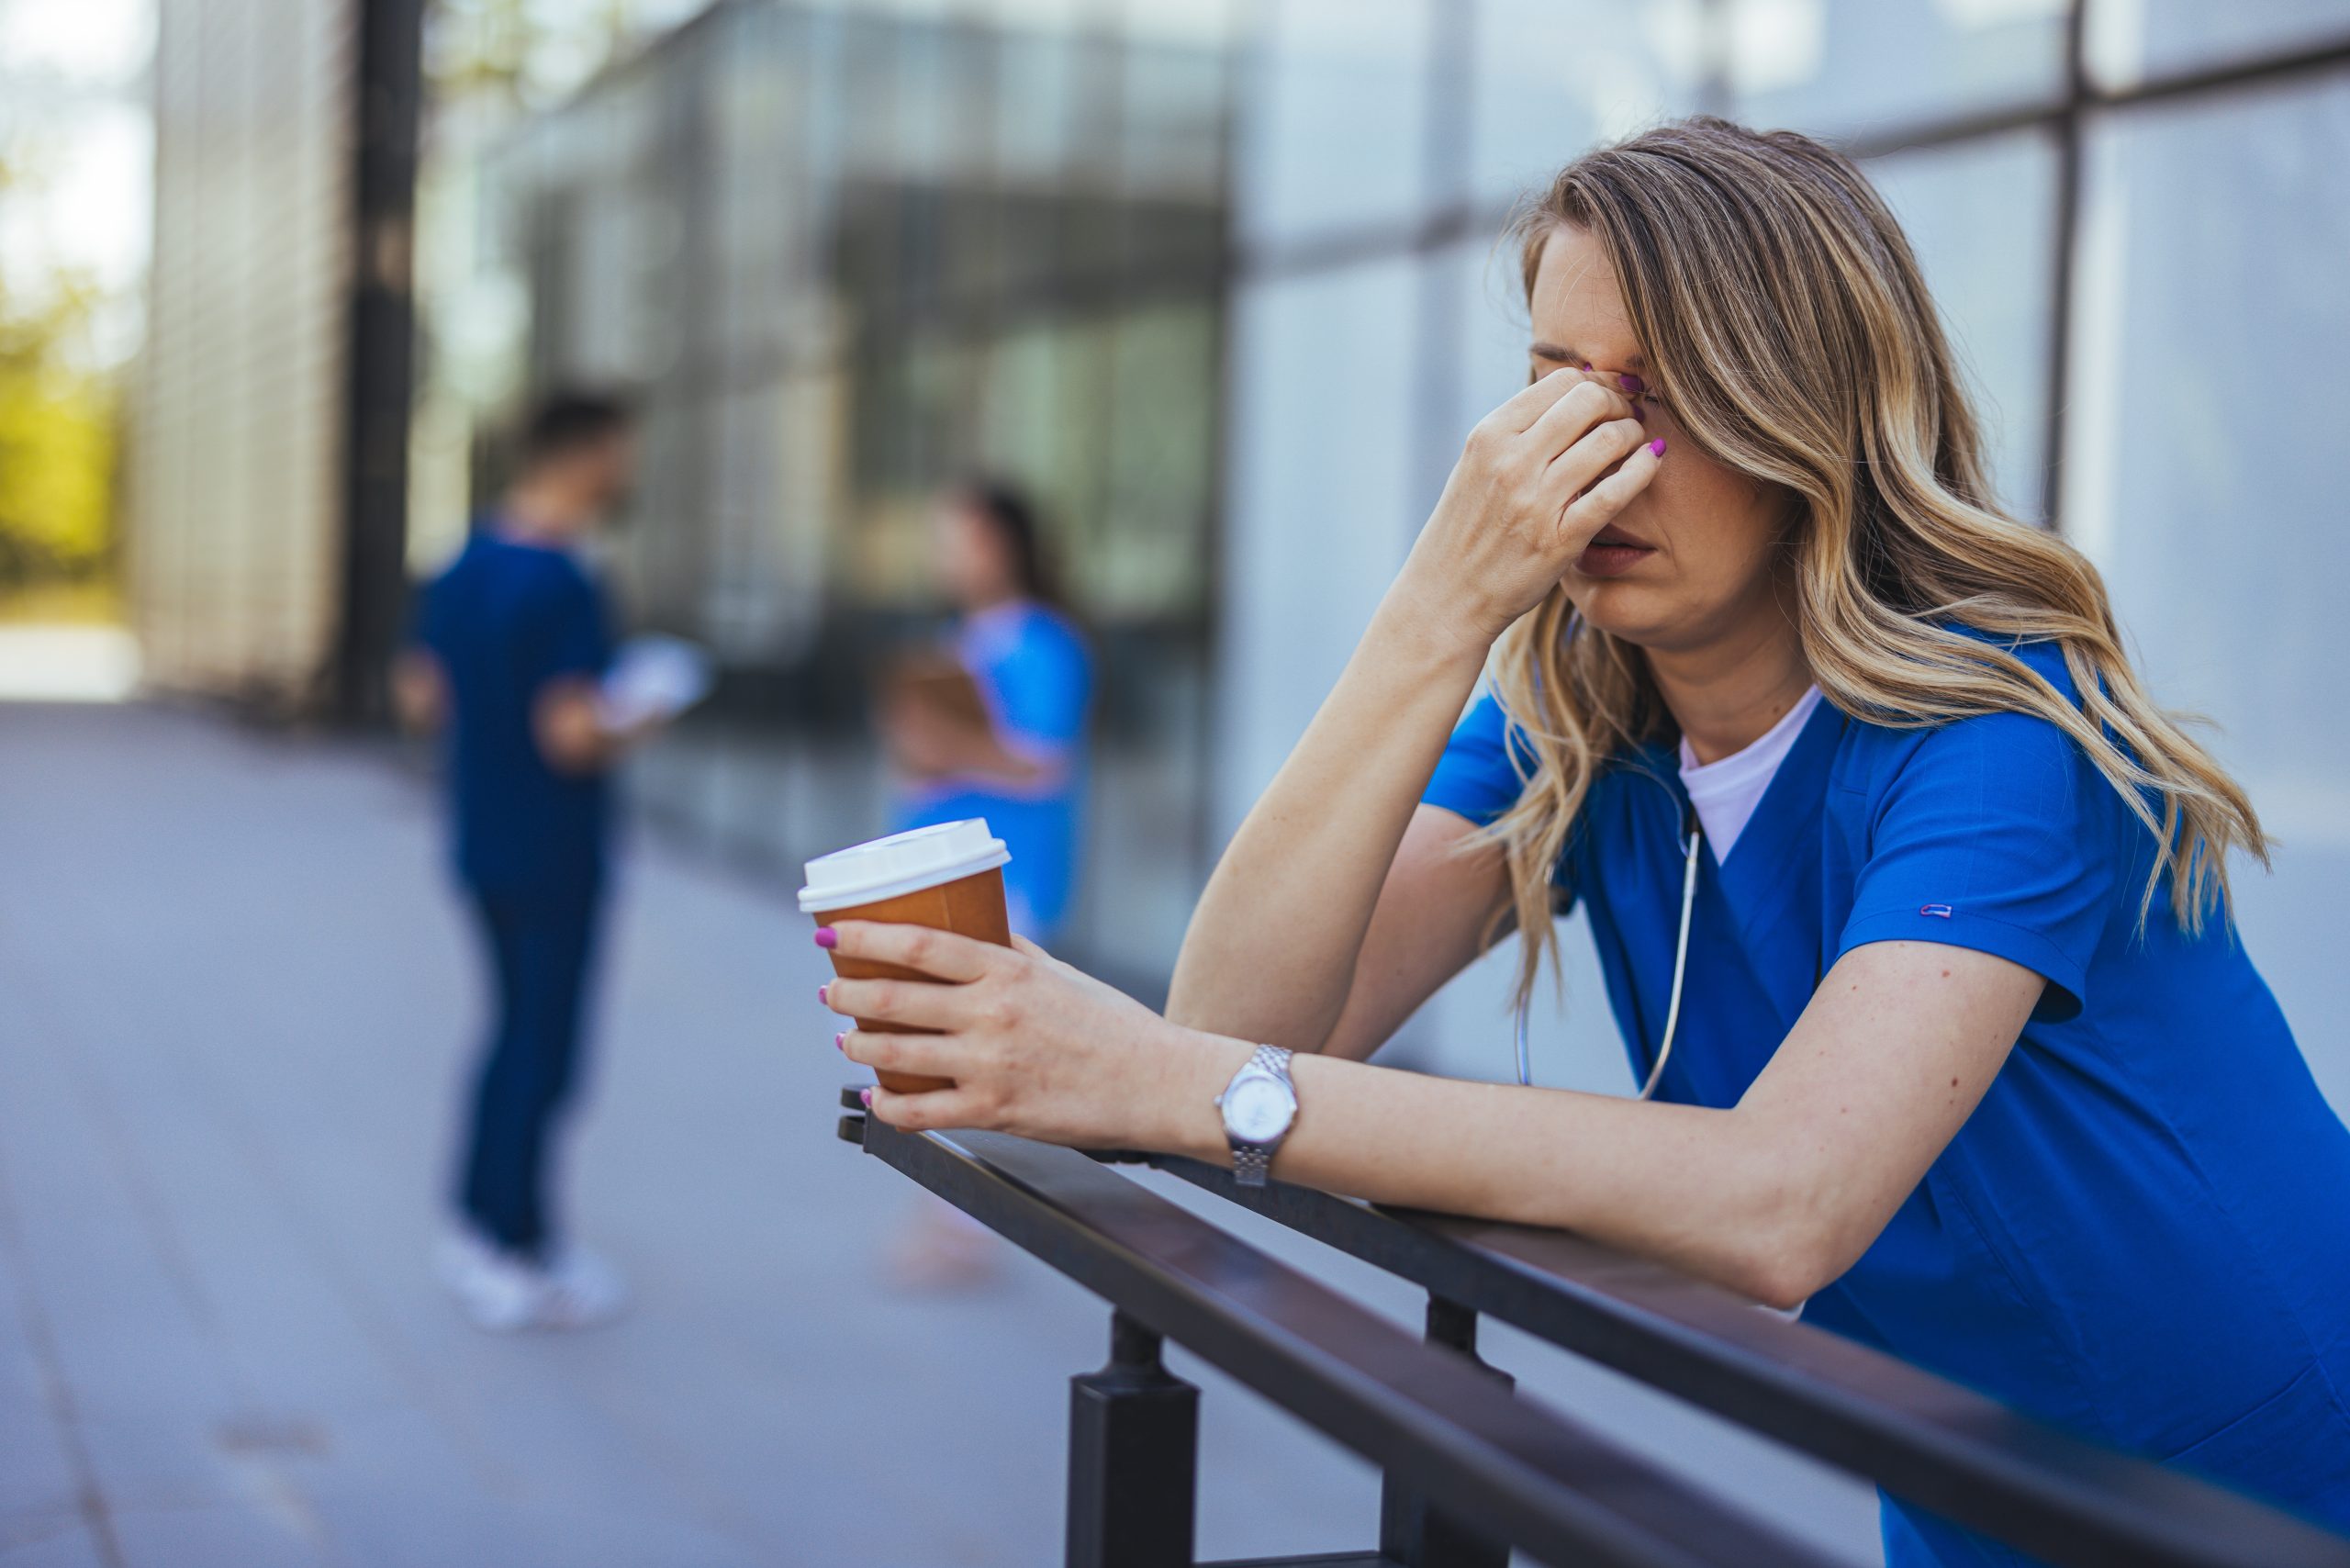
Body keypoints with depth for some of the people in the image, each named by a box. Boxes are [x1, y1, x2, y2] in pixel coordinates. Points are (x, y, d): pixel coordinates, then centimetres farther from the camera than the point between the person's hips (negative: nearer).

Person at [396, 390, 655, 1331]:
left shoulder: (461, 570, 6)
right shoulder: (560, 587, -21)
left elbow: (420, 698, 13)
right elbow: (573, 739, -26)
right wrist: (633, 728, -7)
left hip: (480, 845, 8)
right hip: (551, 856, -8)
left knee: (518, 1033, 20)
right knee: (541, 1051, 2)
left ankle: (480, 1223, 27)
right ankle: (519, 1258, 10)